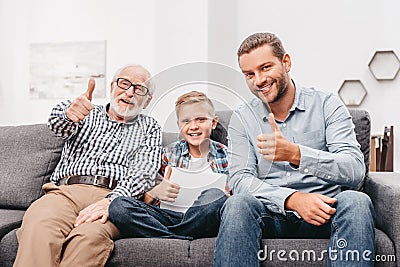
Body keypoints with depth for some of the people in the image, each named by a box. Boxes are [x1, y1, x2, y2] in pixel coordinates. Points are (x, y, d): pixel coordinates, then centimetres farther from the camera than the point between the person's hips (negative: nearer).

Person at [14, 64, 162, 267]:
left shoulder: (150, 128, 21)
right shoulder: (87, 113, 26)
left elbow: (143, 173, 3)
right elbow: (58, 123, 1)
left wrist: (112, 200, -18)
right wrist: (70, 113, -26)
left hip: (114, 198, -1)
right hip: (65, 189, 2)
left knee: (90, 234, -37)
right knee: (39, 226, -34)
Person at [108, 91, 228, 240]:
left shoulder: (224, 155, 11)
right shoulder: (169, 153, 13)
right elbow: (142, 202, 11)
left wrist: (227, 194, -13)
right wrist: (155, 192, -12)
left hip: (202, 221, -1)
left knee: (215, 195, -35)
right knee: (118, 206, -23)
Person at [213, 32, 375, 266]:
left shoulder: (327, 105, 3)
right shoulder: (242, 118, 7)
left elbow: (355, 171, -10)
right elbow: (239, 179, -5)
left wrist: (295, 154, -27)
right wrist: (293, 199, -22)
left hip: (321, 213, 0)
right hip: (269, 215, 0)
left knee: (356, 201, -31)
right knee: (239, 203, -31)